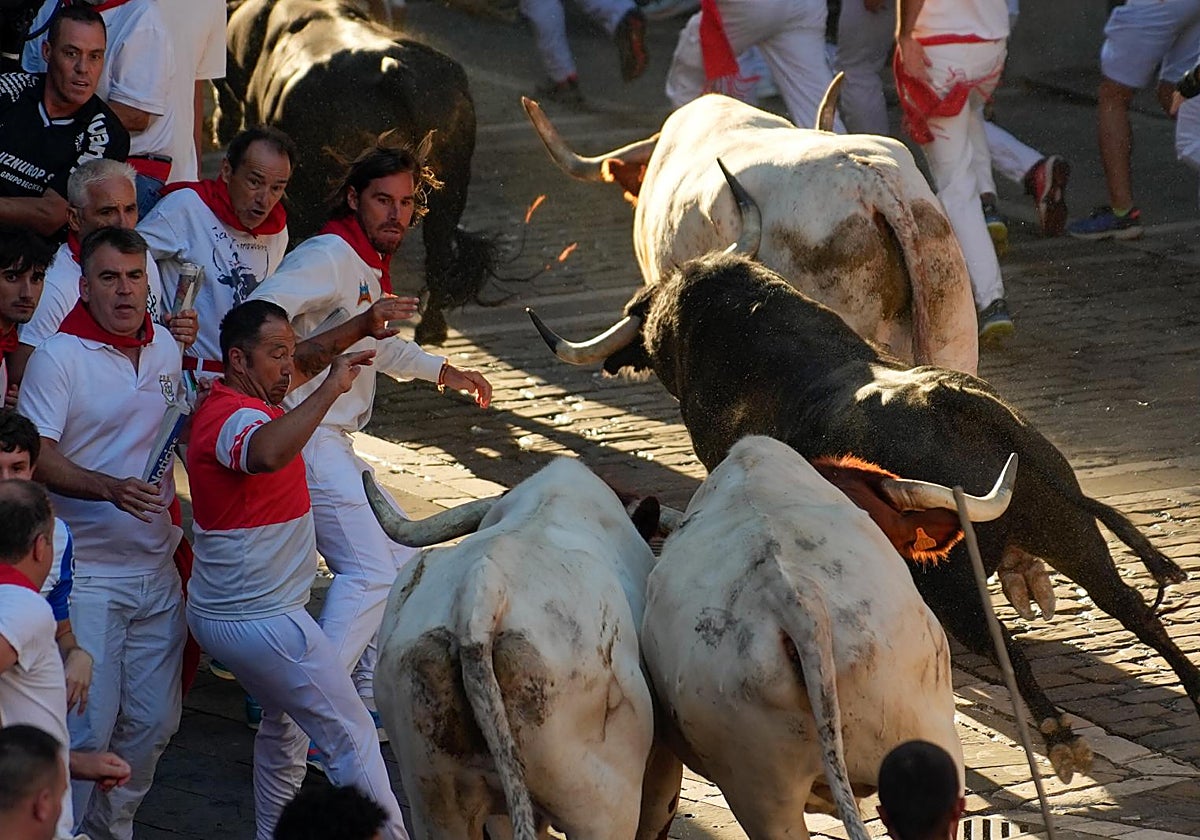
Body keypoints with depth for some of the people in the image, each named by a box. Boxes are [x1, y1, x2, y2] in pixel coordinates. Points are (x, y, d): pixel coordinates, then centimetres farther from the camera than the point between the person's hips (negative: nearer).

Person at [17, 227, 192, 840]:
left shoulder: (166, 348, 9)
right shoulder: (57, 357, -11)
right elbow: (37, 458, -19)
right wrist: (111, 488, -33)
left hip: (155, 570, 6)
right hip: (85, 575, -6)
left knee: (154, 721, 9)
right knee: (88, 723, -7)